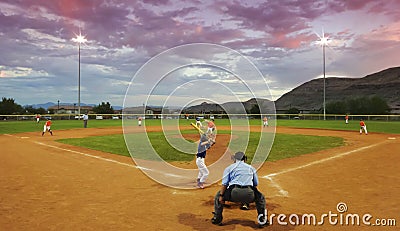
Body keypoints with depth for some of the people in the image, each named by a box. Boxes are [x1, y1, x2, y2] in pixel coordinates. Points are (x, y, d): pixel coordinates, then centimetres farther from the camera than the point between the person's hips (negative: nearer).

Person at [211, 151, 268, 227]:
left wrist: (221, 196, 6)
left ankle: (217, 218, 22)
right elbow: (256, 184, 24)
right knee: (260, 197, 32)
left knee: (218, 195, 25)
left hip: (234, 193, -1)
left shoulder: (229, 168, 17)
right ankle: (262, 220, 24)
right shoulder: (251, 168, 24)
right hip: (248, 195, 2)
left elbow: (224, 184, 5)